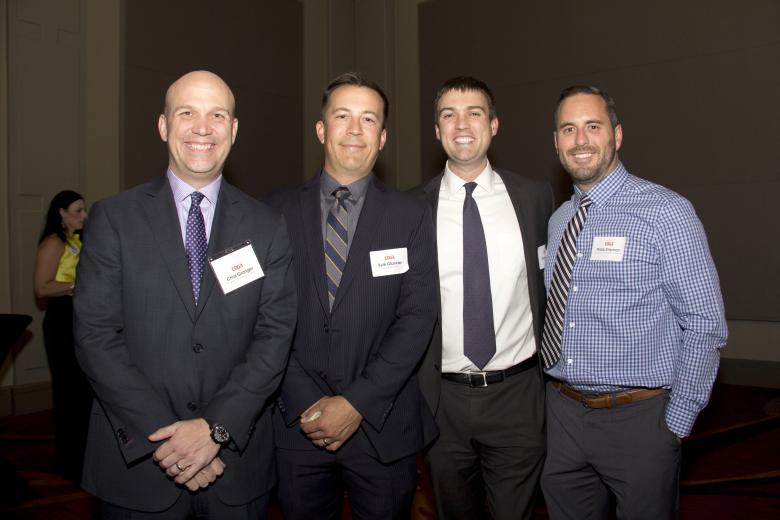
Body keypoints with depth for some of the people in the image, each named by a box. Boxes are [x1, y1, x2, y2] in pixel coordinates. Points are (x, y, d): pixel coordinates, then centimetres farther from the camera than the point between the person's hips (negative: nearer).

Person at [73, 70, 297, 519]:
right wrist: (164, 436, -14)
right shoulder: (114, 218, -3)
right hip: (136, 460, 0)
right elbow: (95, 335, -7)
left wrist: (217, 428, -14)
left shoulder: (267, 227, 0)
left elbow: (275, 335, -4)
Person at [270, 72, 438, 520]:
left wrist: (357, 403, -13)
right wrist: (304, 402, -10)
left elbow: (417, 318, -8)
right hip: (298, 423, 1)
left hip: (383, 426, 0)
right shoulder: (280, 213, 1)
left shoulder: (412, 217, -1)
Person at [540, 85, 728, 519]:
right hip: (562, 411, 5)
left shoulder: (665, 212, -11)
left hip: (638, 418, -5)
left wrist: (677, 423, -11)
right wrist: (553, 394, 6)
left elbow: (706, 324, -11)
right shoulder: (559, 220, 7)